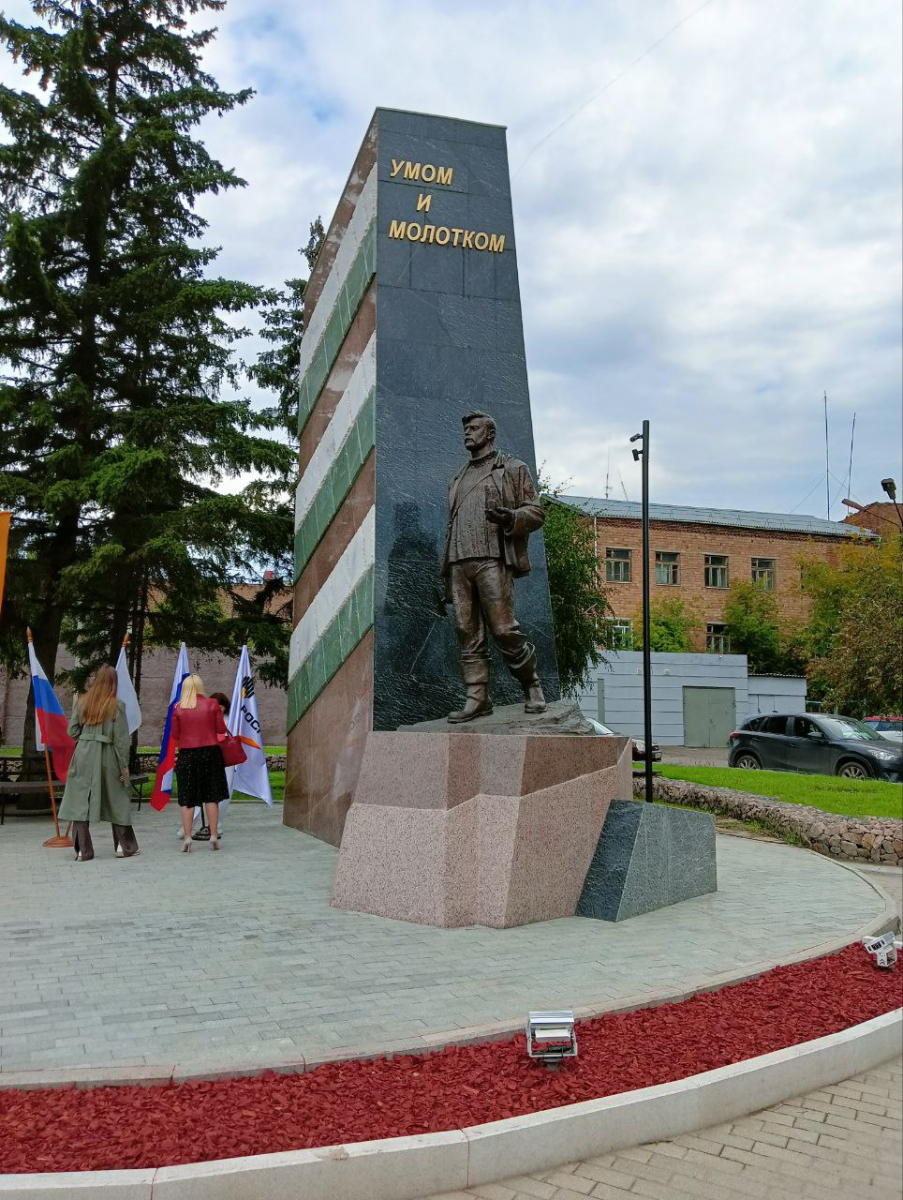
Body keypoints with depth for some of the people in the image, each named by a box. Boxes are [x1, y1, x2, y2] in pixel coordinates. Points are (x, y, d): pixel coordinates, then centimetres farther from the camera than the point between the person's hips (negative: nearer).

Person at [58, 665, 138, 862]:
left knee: (81, 801, 5)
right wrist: (124, 765, 0)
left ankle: (83, 850, 3)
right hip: (107, 758, -1)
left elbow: (72, 731, 2)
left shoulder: (81, 702, 2)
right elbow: (121, 739, -6)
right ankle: (125, 847, 17)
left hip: (83, 756, 2)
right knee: (116, 802, 10)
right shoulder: (117, 706, -6)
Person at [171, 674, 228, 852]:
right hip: (210, 752, 0)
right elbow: (221, 729, 1)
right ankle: (214, 837, 8)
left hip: (186, 754, 0)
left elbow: (175, 735, 0)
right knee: (211, 796, 8)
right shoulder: (212, 704, -2)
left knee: (187, 798, 5)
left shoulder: (178, 708, -2)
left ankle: (187, 838, 2)